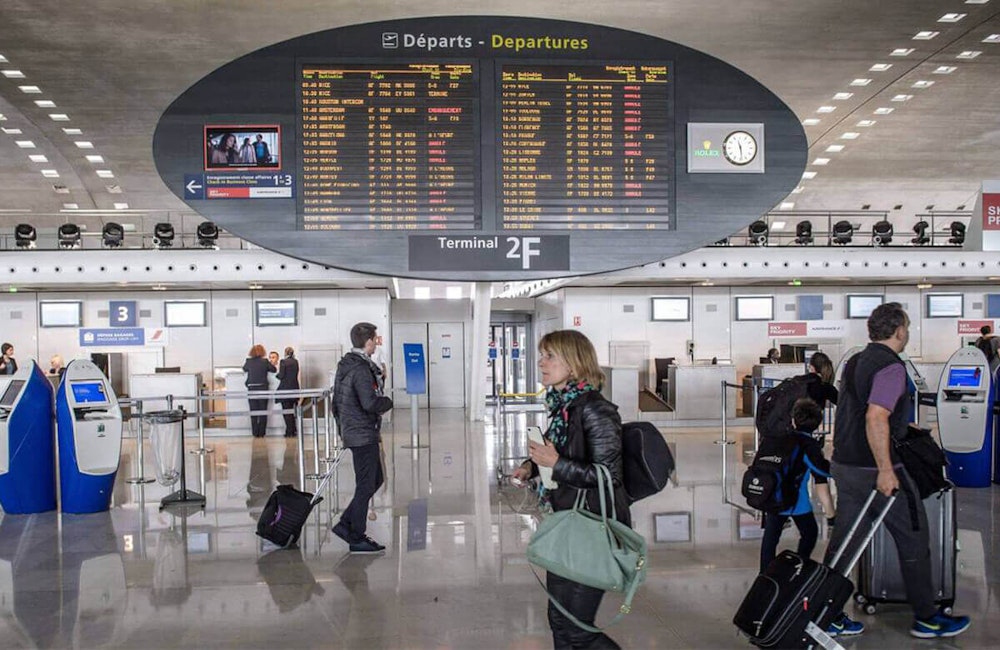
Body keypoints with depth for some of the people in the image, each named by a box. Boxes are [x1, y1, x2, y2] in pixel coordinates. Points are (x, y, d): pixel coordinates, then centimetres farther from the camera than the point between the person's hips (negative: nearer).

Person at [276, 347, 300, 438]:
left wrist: (278, 372, 7)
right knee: (291, 410, 15)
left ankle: (289, 432, 1)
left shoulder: (283, 362, -11)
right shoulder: (296, 362, 4)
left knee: (286, 411, 2)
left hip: (285, 388, -5)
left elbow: (281, 376, -13)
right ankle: (293, 431, 17)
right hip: (294, 388, 5)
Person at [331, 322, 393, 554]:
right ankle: (357, 538, 10)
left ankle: (346, 524, 20)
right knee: (366, 486, 0)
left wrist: (342, 426, 24)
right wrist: (389, 402, -8)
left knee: (376, 479, 19)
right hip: (363, 435, -10)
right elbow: (371, 403, -27)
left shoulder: (345, 365, 12)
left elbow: (337, 402, 18)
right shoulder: (361, 369, -20)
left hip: (351, 431, 10)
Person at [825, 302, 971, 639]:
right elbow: (875, 418, -28)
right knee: (914, 541, 9)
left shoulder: (855, 362, 11)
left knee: (842, 542, 11)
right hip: (878, 471, -8)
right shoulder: (891, 367, -16)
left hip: (844, 465, 8)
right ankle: (926, 618, 22)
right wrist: (885, 470, -25)